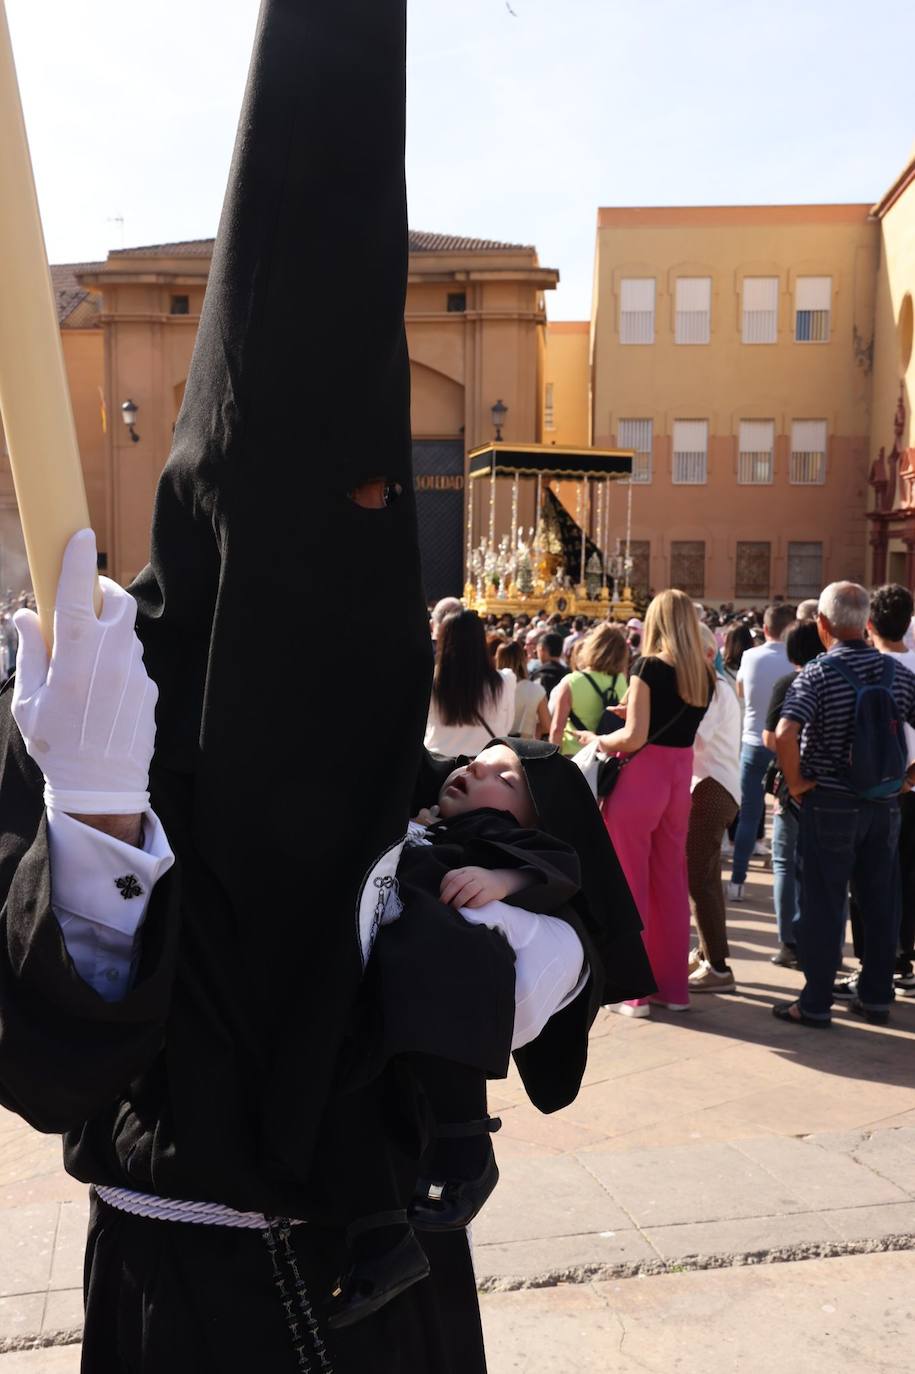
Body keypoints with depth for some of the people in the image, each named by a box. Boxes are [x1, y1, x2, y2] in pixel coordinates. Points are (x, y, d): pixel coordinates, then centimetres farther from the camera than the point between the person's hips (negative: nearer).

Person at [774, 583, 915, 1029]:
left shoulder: (817, 674, -14)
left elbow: (785, 734, -28)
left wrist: (795, 781, -14)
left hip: (830, 804, -4)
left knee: (823, 906, 4)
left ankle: (815, 1004, 10)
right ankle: (876, 997, 24)